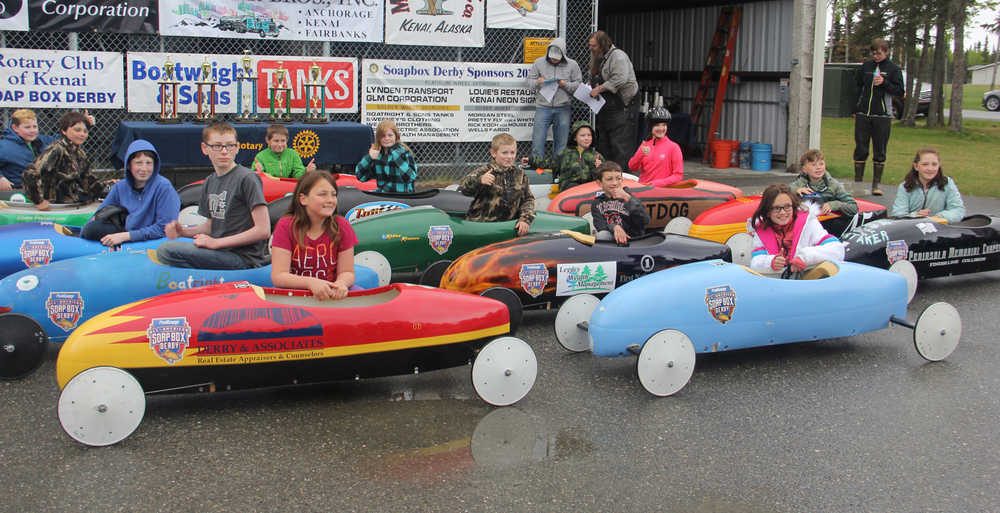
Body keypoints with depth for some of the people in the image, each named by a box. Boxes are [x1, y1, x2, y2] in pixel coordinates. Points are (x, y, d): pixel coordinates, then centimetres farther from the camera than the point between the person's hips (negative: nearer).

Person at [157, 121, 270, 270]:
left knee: (167, 250, -22)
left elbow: (263, 230, -15)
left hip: (244, 257, -8)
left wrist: (217, 242, -15)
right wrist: (183, 231, 5)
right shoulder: (209, 182, 15)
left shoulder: (247, 178, -10)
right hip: (219, 252, 8)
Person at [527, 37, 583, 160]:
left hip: (562, 109, 0)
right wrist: (537, 82, -11)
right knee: (538, 140, -5)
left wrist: (565, 85, -12)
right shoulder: (539, 62, 6)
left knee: (561, 142, 6)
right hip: (542, 107, 0)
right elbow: (529, 81, 11)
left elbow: (579, 85, 5)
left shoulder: (572, 65, 5)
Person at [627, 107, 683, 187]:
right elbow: (632, 167, 7)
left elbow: (678, 175, -1)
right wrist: (641, 154, -11)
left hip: (662, 189, -4)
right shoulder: (645, 144, 15)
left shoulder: (673, 147, 2)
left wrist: (658, 183, -12)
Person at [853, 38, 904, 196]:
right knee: (860, 149, 4)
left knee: (879, 152, 2)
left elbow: (900, 91, -1)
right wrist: (855, 109, 10)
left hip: (882, 116, -2)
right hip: (863, 114, 2)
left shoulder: (894, 69, 0)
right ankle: (857, 182, 12)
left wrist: (884, 83, -16)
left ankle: (876, 184, 7)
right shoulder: (866, 66, 8)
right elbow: (856, 85, 17)